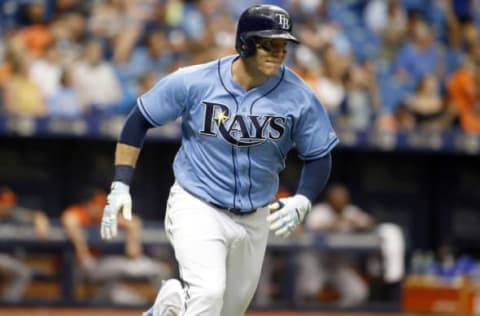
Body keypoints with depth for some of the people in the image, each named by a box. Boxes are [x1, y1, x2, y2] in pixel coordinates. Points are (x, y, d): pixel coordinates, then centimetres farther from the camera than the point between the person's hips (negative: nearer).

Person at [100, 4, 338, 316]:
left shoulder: (298, 97, -11)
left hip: (255, 218, 4)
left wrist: (301, 203, -18)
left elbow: (319, 157, 0)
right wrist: (120, 185, -9)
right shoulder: (194, 82, -15)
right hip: (197, 208, -4)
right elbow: (139, 121, -3)